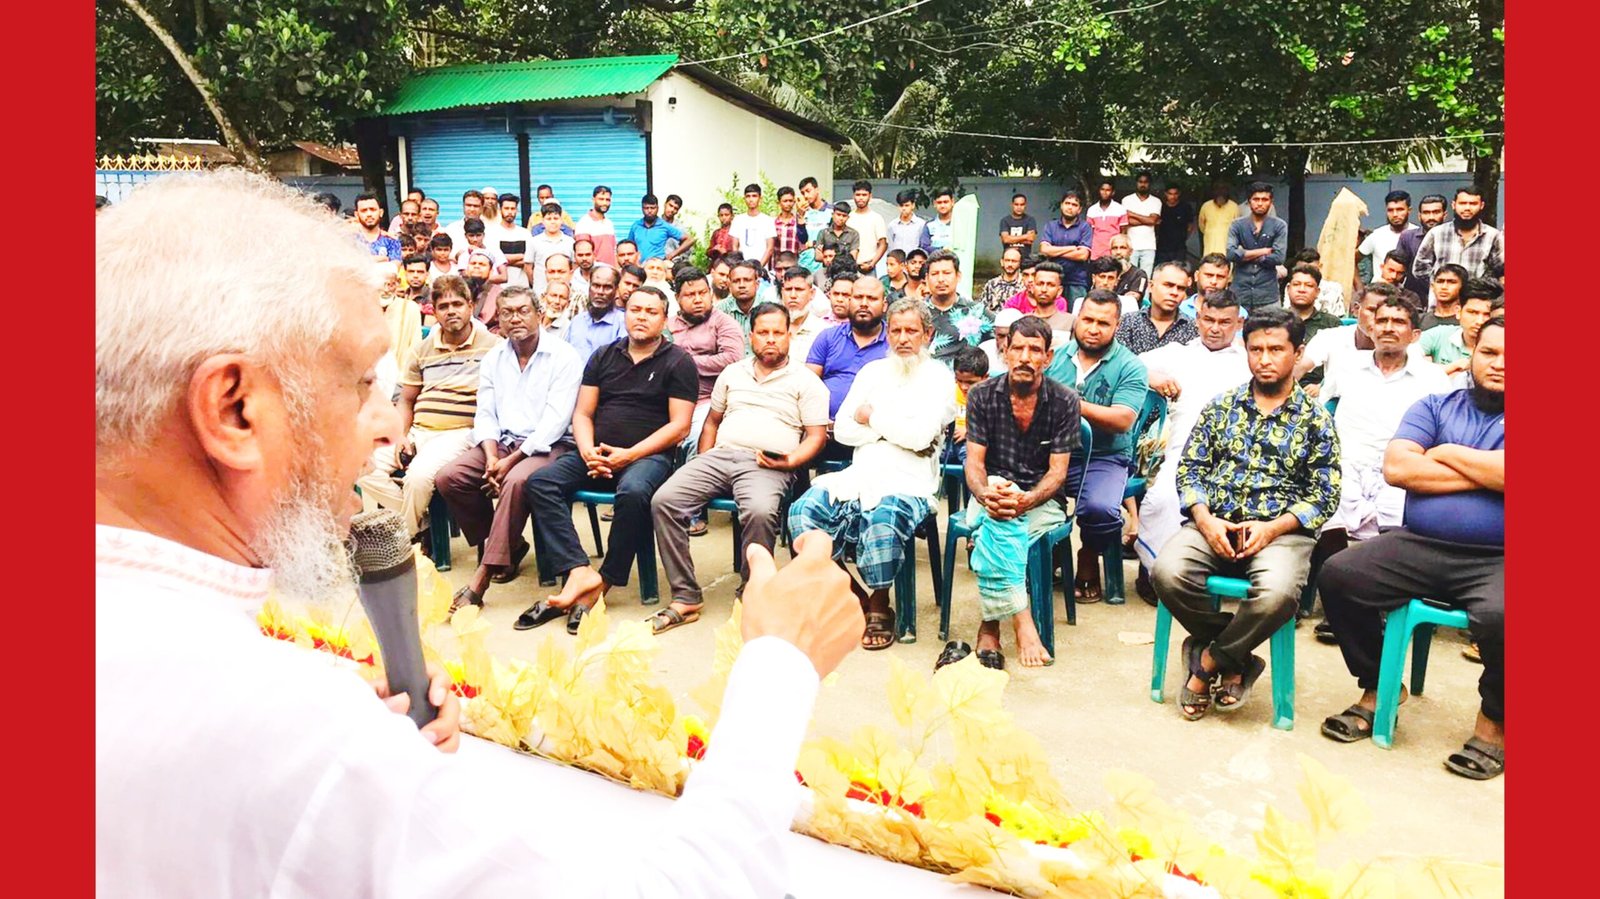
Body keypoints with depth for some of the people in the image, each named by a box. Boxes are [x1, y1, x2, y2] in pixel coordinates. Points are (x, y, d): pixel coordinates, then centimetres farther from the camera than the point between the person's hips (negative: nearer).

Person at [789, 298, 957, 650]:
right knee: (803, 511, -20)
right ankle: (857, 594, -6)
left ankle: (879, 608, -11)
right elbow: (842, 429, 9)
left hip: (909, 482, -5)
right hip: (859, 474, 5)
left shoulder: (940, 378, 5)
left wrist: (872, 417, 1)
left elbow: (920, 436, -11)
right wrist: (893, 429, -2)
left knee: (882, 522, -36)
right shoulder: (873, 371, 20)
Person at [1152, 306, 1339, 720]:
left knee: (1278, 592, -35)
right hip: (1214, 523, 2)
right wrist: (1205, 520, -9)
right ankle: (1235, 659, -3)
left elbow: (1324, 495, 3)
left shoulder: (1315, 418, 8)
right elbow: (1190, 468, 9)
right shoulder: (1221, 406, 14)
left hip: (1281, 530, -2)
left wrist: (1273, 528, -14)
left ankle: (1208, 662, -7)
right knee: (1167, 572, -29)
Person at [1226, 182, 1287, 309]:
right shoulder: (1237, 226, 6)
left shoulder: (1279, 226, 4)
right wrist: (1262, 251, -7)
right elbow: (1230, 254, -8)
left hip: (1268, 294, -1)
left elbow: (1279, 257, -7)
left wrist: (1245, 256, -5)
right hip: (1240, 292, 1)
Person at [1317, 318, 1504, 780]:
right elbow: (1396, 467, -3)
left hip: (1497, 560, -3)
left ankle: (1494, 723, -2)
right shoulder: (1436, 407, 14)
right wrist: (1485, 474, -5)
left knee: (1500, 616, -33)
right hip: (1419, 546, 3)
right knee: (1337, 575, -16)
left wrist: (1448, 453, -3)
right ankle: (1377, 688, 6)